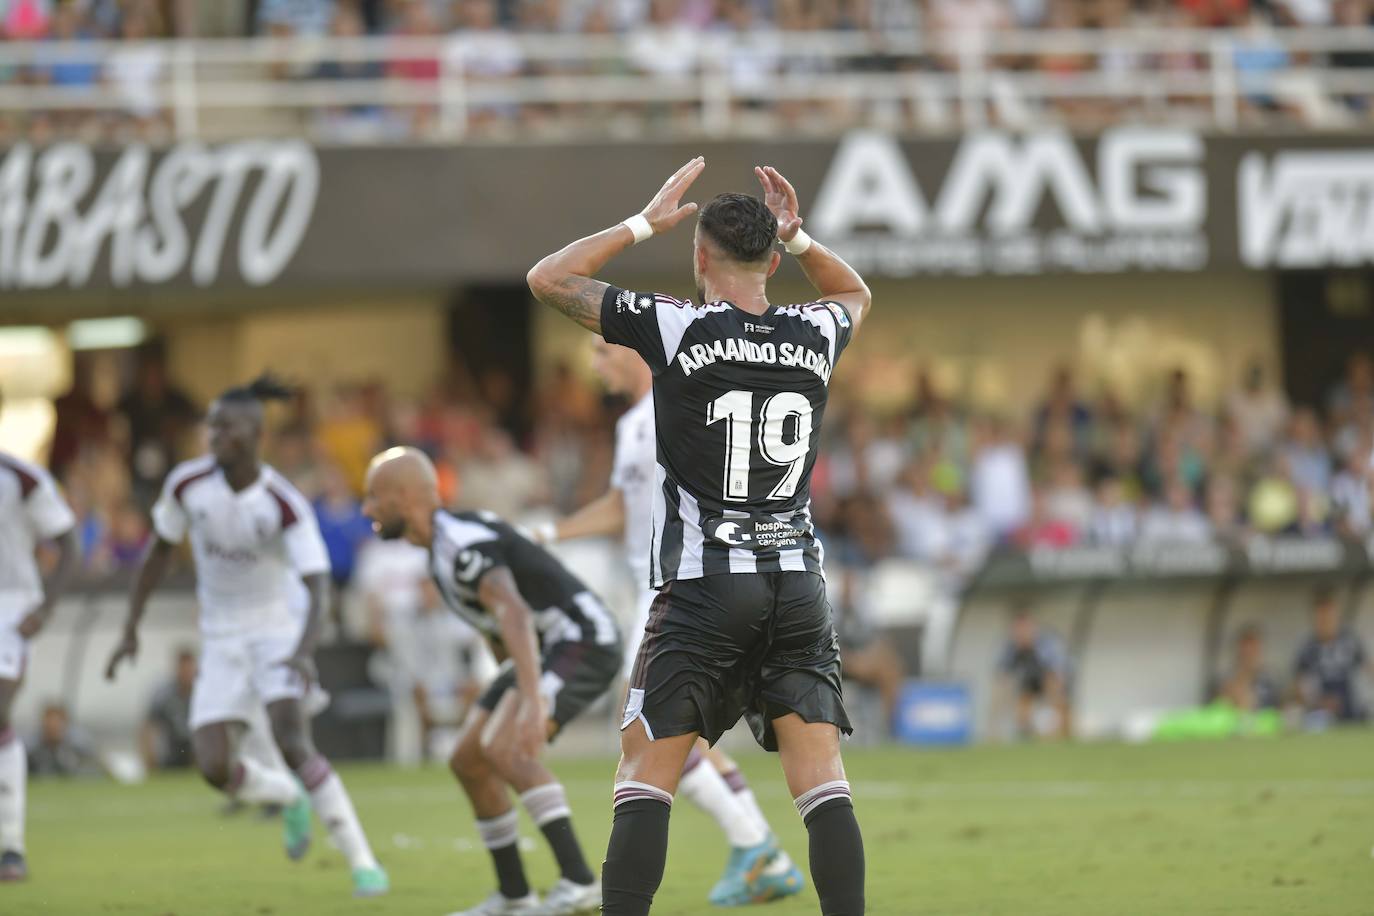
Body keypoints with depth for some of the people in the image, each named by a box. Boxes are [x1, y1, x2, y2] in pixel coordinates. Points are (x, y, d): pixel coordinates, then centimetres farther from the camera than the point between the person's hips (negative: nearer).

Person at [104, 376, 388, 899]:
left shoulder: (285, 504, -20)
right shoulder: (187, 483, -9)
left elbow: (317, 585, -27)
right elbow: (162, 550, 8)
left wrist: (305, 650, -45)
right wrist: (131, 630, 8)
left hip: (278, 631, -4)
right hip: (222, 640, 4)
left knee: (293, 743, -25)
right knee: (215, 770, -8)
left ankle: (363, 863, -17)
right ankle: (291, 798, 27)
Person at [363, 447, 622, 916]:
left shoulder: (462, 544, -22)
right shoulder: (443, 544, 10)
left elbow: (513, 616, -37)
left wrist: (531, 702, -47)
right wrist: (511, 696, 29)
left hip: (582, 640, -11)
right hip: (547, 648, 11)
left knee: (502, 748, -27)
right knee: (469, 761, 10)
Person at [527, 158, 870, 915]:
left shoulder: (677, 329, -7)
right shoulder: (814, 334, 5)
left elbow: (548, 279, 4)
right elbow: (857, 293, 32)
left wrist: (646, 222, 9)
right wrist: (796, 235, 18)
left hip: (704, 586, -3)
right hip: (798, 582, 3)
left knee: (646, 773, 1)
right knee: (823, 779, 1)